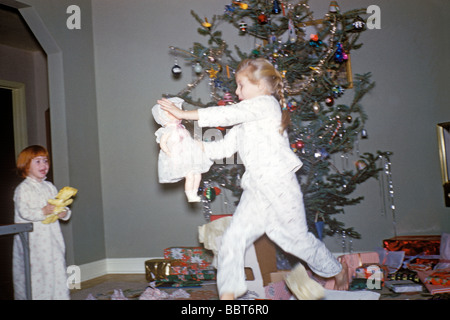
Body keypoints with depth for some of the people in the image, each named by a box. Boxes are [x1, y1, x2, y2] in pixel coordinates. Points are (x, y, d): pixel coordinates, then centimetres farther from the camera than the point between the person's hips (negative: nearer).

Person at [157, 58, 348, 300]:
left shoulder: (266, 103, -6)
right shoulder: (244, 121, 21)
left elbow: (227, 114, -18)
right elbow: (224, 148, 17)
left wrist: (184, 114, -17)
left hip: (280, 184, -8)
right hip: (256, 190, 8)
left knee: (296, 238, 5)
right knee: (232, 238, -4)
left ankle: (338, 272, 29)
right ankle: (228, 293, 1)